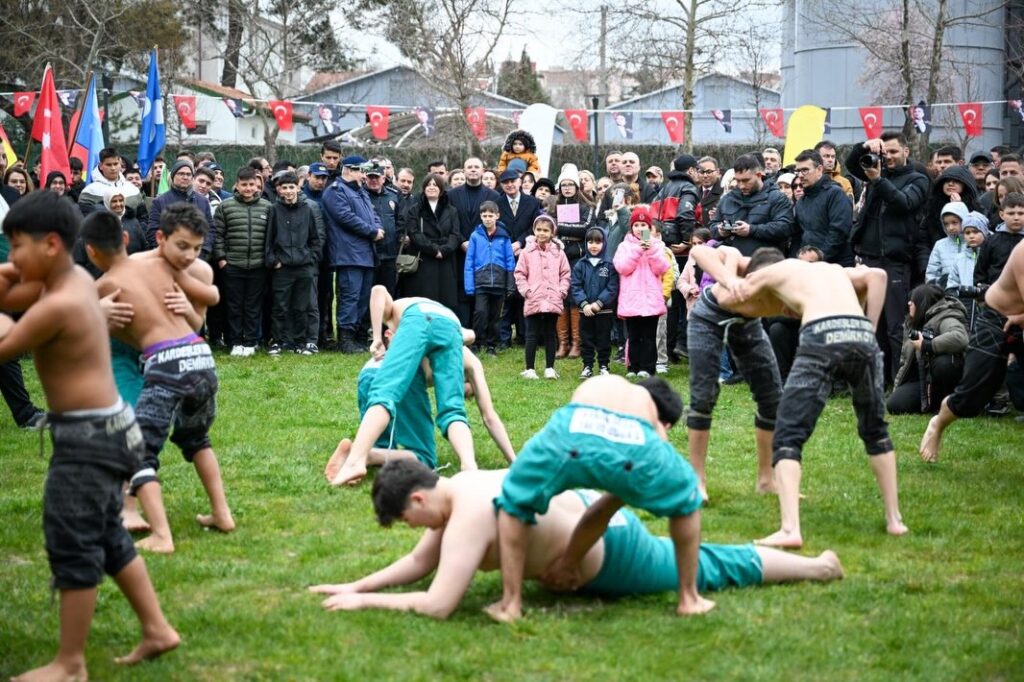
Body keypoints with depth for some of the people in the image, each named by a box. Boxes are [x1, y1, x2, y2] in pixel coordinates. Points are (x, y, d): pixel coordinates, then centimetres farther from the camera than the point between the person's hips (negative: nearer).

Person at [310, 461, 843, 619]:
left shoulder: (469, 516, -32)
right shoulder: (454, 490, -4)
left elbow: (437, 605, -37)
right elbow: (419, 562, 7)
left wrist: (366, 602, -29)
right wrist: (358, 583, -3)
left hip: (613, 554, -8)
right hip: (591, 513, 8)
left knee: (712, 570, 11)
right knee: (690, 562, 34)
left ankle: (816, 566, 27)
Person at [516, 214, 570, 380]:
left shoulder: (558, 252, 4)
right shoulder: (527, 252, 0)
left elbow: (565, 274, 7)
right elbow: (520, 274, 1)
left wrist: (561, 291, -4)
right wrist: (526, 291, -8)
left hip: (553, 302, 1)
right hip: (533, 301, -1)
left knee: (550, 335, 9)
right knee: (532, 335, 4)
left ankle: (550, 368, 16)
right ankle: (529, 369, 8)